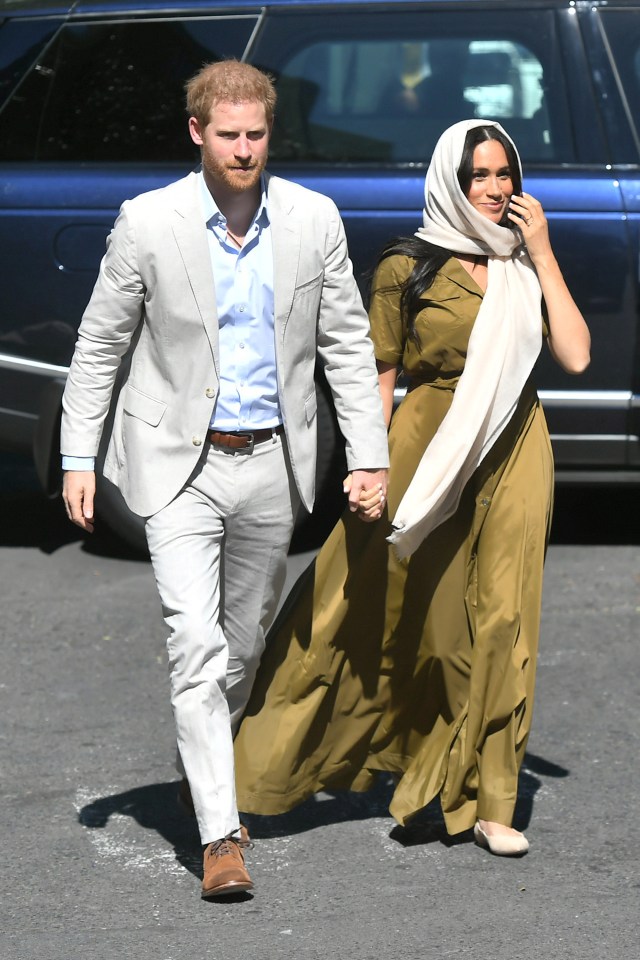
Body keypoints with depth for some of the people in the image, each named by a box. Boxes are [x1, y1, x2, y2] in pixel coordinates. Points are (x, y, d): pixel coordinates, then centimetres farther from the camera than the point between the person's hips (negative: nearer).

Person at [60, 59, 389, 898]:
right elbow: (100, 344, -2)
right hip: (180, 462, -3)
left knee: (244, 643, 15)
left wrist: (370, 456, -1)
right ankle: (221, 835, -12)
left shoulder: (314, 220, -3)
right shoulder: (148, 222, -10)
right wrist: (78, 458, -4)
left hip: (272, 461, 3)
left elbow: (347, 346, 3)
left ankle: (208, 759, 40)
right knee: (197, 644, -13)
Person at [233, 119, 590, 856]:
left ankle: (485, 800, 11)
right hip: (427, 456, -3)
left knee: (498, 623, 3)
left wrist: (542, 256, -4)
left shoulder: (525, 267, 9)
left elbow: (575, 355, -2)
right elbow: (379, 379, -2)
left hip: (512, 460, 3)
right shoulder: (408, 268, -2)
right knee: (374, 617, -1)